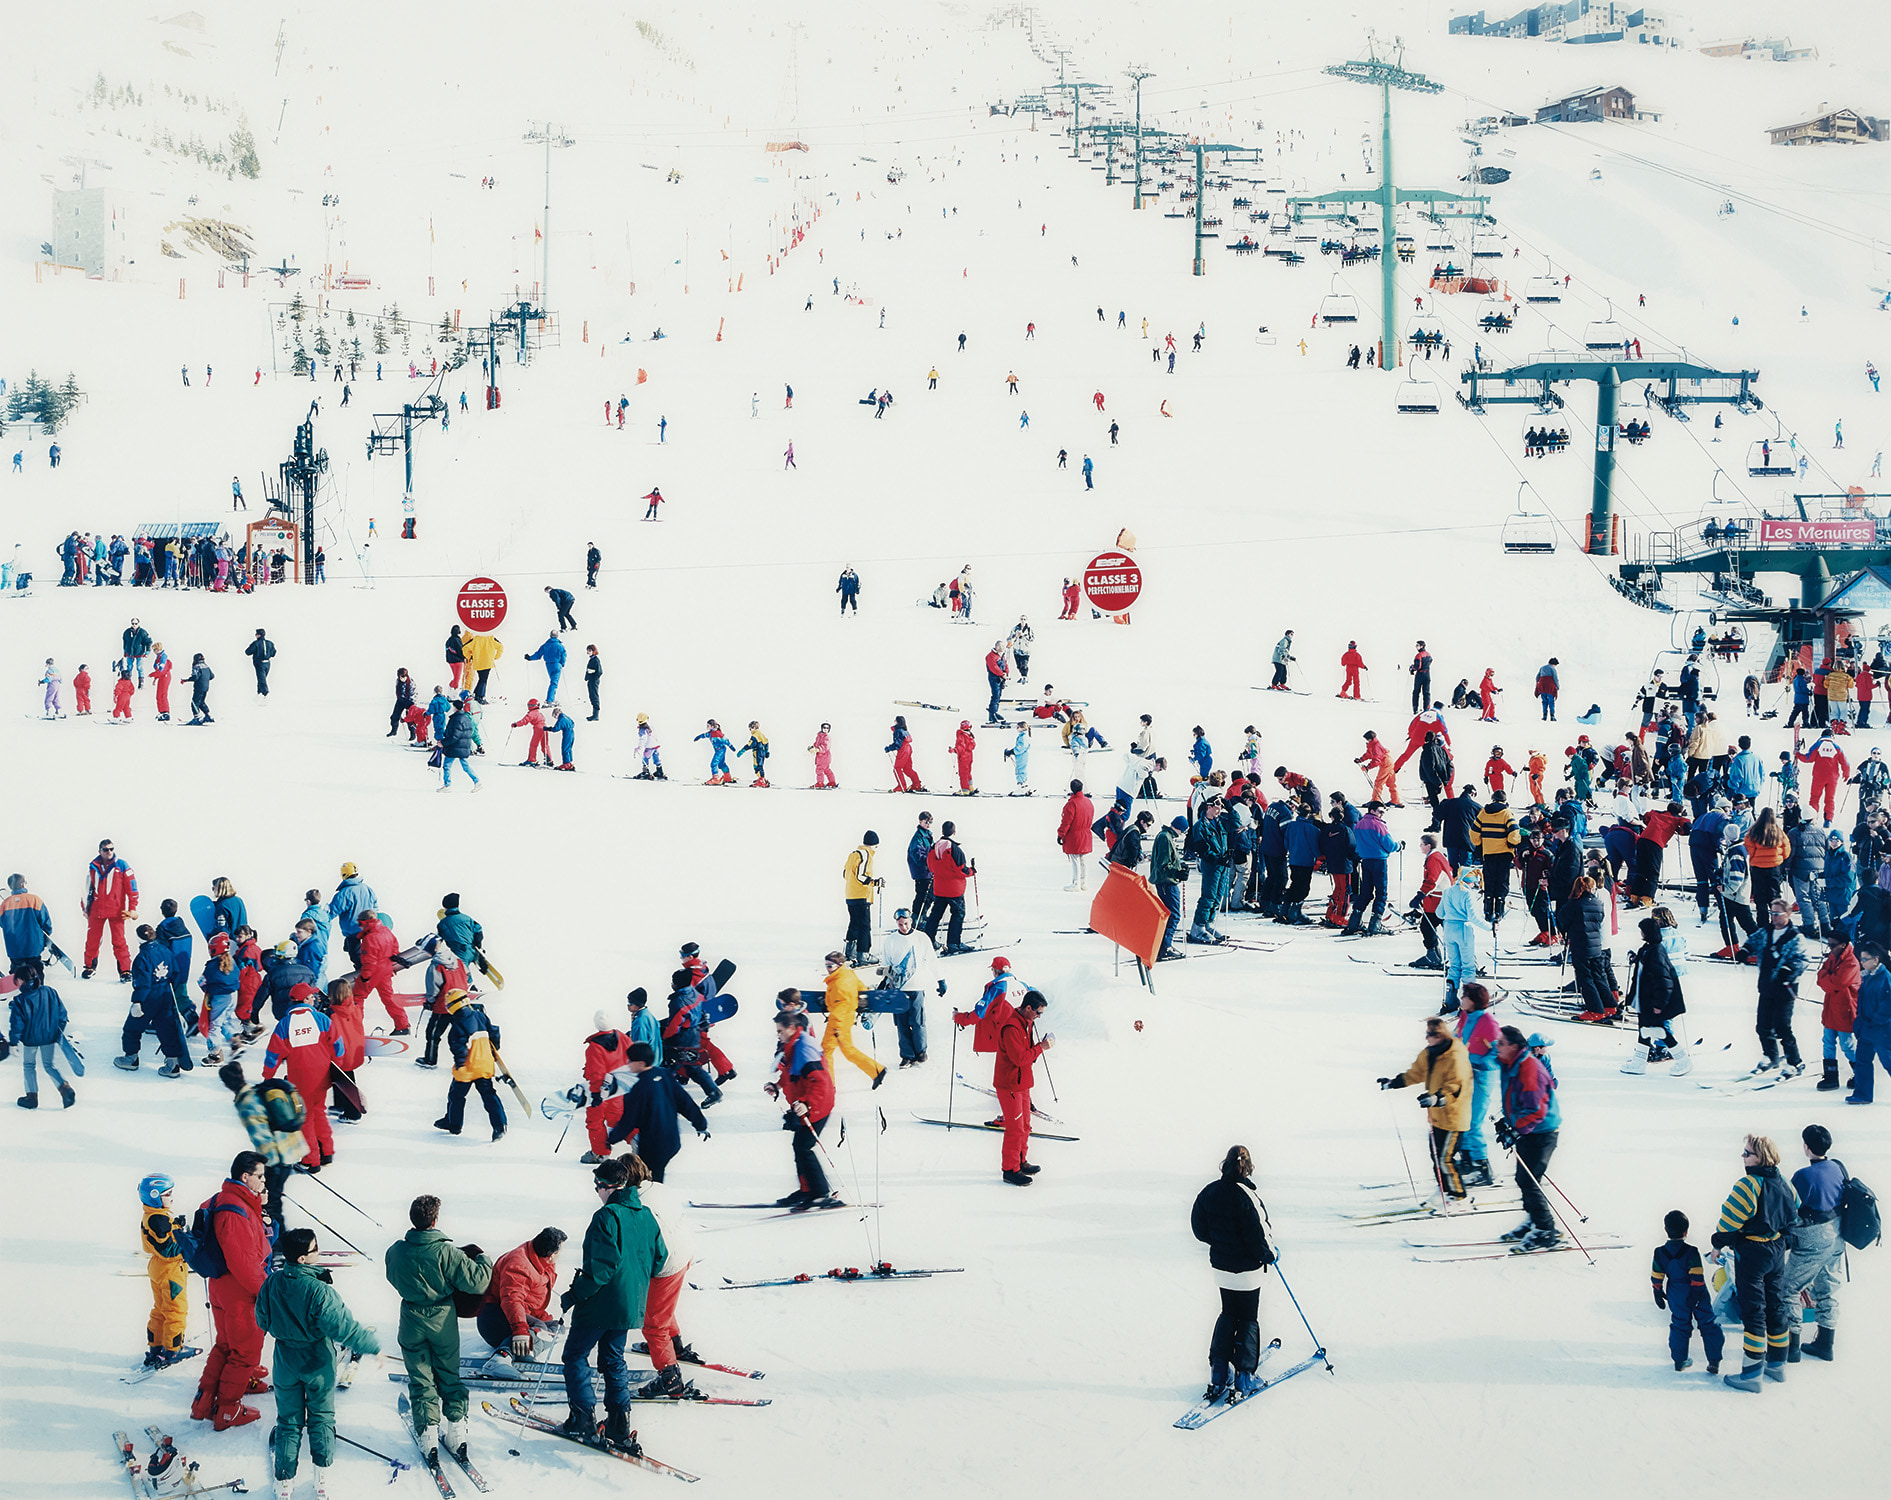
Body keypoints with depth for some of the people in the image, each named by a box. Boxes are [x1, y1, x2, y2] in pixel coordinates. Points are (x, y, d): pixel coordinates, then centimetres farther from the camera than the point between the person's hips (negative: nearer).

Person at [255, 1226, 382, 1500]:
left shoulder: (271, 1285, -11)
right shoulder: (319, 1291, -28)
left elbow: (263, 1321, 4)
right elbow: (344, 1327, -27)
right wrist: (373, 1347, -14)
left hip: (286, 1364, 3)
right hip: (319, 1364, -3)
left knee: (288, 1421, 15)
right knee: (322, 1417, 17)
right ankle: (322, 1475, 20)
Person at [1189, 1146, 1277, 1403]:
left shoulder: (1209, 1192, -3)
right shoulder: (1247, 1195, -23)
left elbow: (1199, 1228, 5)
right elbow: (1258, 1234, -22)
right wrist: (1269, 1254, -3)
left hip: (1220, 1265, 6)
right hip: (1247, 1270, -6)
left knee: (1228, 1314, 20)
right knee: (1248, 1319, 7)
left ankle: (1218, 1373, 17)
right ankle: (1244, 1377, 6)